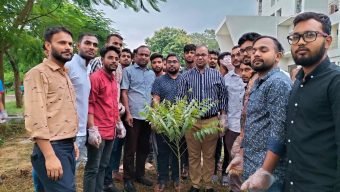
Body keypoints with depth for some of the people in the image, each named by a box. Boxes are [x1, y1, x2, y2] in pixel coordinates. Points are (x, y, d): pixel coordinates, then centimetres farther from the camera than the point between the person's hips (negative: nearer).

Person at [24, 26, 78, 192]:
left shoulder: (64, 75, 17)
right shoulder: (38, 73, -11)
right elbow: (35, 119, -19)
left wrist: (71, 142, 18)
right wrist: (50, 156, -23)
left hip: (68, 147, 9)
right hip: (51, 148, -8)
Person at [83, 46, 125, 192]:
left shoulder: (113, 79, 13)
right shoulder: (95, 77, -12)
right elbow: (89, 104, -16)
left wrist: (119, 123, 17)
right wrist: (92, 129, -21)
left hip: (111, 131, 8)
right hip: (98, 132, -8)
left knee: (103, 166, 18)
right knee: (93, 169, 3)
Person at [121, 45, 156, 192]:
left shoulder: (152, 74, 15)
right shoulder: (128, 71, 1)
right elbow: (124, 93, -4)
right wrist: (128, 113, -12)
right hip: (133, 115, -5)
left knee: (144, 147, 13)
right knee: (130, 148, 2)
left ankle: (140, 174, 28)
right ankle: (128, 178, 14)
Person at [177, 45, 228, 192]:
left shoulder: (217, 75, 4)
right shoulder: (186, 76, 3)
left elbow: (223, 98, 6)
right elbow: (180, 99, 3)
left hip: (212, 121, 0)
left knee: (209, 156, 10)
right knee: (193, 155, 9)